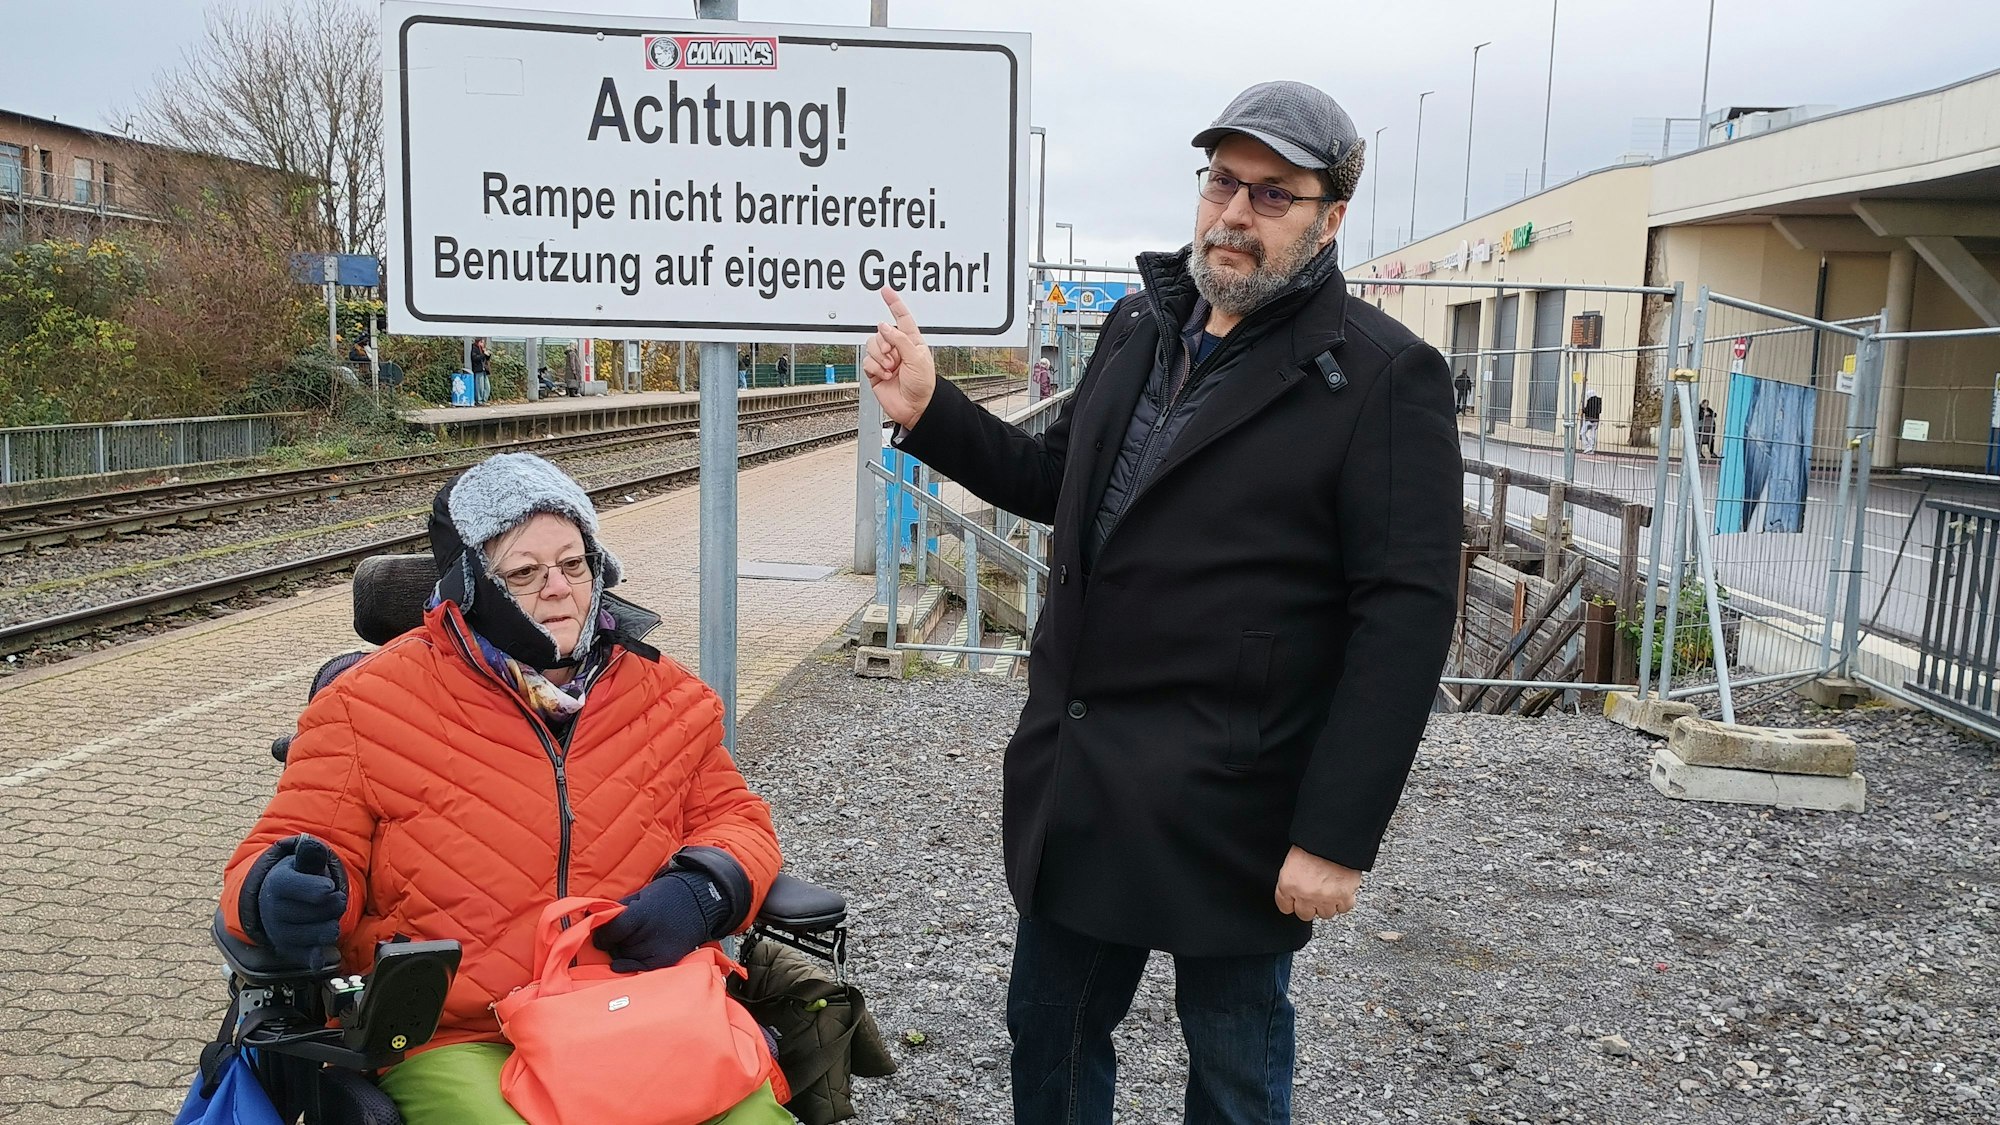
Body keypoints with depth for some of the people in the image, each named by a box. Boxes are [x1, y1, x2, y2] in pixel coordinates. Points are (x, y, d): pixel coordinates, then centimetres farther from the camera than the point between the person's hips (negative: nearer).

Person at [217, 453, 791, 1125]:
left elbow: (733, 817, 18)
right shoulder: (374, 704, 1)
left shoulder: (663, 695, 11)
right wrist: (283, 899, -22)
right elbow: (282, 855, 3)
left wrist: (702, 889, -5)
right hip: (456, 1038, -2)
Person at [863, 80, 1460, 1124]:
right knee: (1048, 1032, 21)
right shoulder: (1139, 327, 8)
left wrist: (1338, 835, -19)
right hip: (1076, 777, 6)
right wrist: (930, 410, 4)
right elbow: (1057, 483, 19)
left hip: (1230, 805, -6)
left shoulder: (1382, 377, -12)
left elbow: (1405, 615, -16)